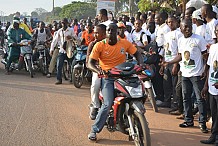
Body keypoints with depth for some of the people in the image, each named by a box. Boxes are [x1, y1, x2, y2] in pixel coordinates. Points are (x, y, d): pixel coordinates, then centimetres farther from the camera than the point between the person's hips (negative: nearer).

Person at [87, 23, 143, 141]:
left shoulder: (124, 43, 2)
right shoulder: (99, 45, -4)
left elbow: (137, 54, 9)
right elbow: (90, 63, -8)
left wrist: (141, 65, -12)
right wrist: (98, 70, -29)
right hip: (107, 78, -3)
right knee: (108, 104, -21)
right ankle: (94, 130, -5)